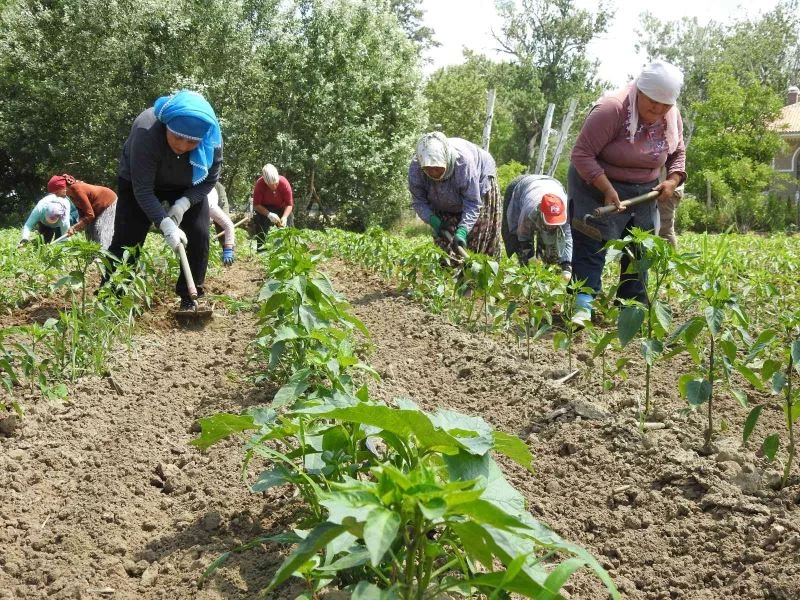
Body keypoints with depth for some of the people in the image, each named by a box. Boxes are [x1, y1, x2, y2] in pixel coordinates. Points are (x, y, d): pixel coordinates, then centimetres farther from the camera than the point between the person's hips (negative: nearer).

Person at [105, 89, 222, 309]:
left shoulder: (212, 138, -30)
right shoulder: (146, 133, -40)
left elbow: (209, 179, -15)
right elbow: (143, 190, -36)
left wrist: (182, 205, -28)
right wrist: (166, 224, -43)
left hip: (187, 188, 3)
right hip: (139, 182, -3)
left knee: (199, 235, -11)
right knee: (126, 239, -11)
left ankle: (191, 299, 1)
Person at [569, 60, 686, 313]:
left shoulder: (672, 117, -3)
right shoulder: (611, 110, -24)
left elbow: (678, 153, 14)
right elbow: (582, 153, -24)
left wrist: (672, 181, -5)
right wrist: (607, 189, -31)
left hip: (643, 194, 7)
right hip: (597, 189, -6)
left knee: (639, 253, 10)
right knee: (591, 250, -11)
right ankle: (583, 307, -12)